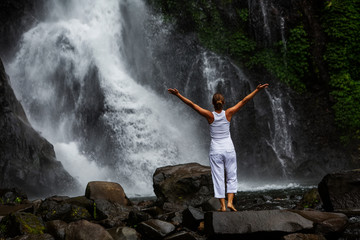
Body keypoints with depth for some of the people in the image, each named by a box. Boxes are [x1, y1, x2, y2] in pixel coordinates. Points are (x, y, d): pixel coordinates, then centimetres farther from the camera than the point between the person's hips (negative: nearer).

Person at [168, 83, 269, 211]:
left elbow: (191, 104, -13)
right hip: (229, 148, 1)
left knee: (218, 178, 5)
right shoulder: (228, 113, -7)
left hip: (215, 150, -1)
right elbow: (244, 101, -3)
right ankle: (230, 202, 1)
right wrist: (257, 90, 1)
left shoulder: (210, 115, -10)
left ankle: (223, 206, 5)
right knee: (232, 178, 12)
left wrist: (178, 94, -12)